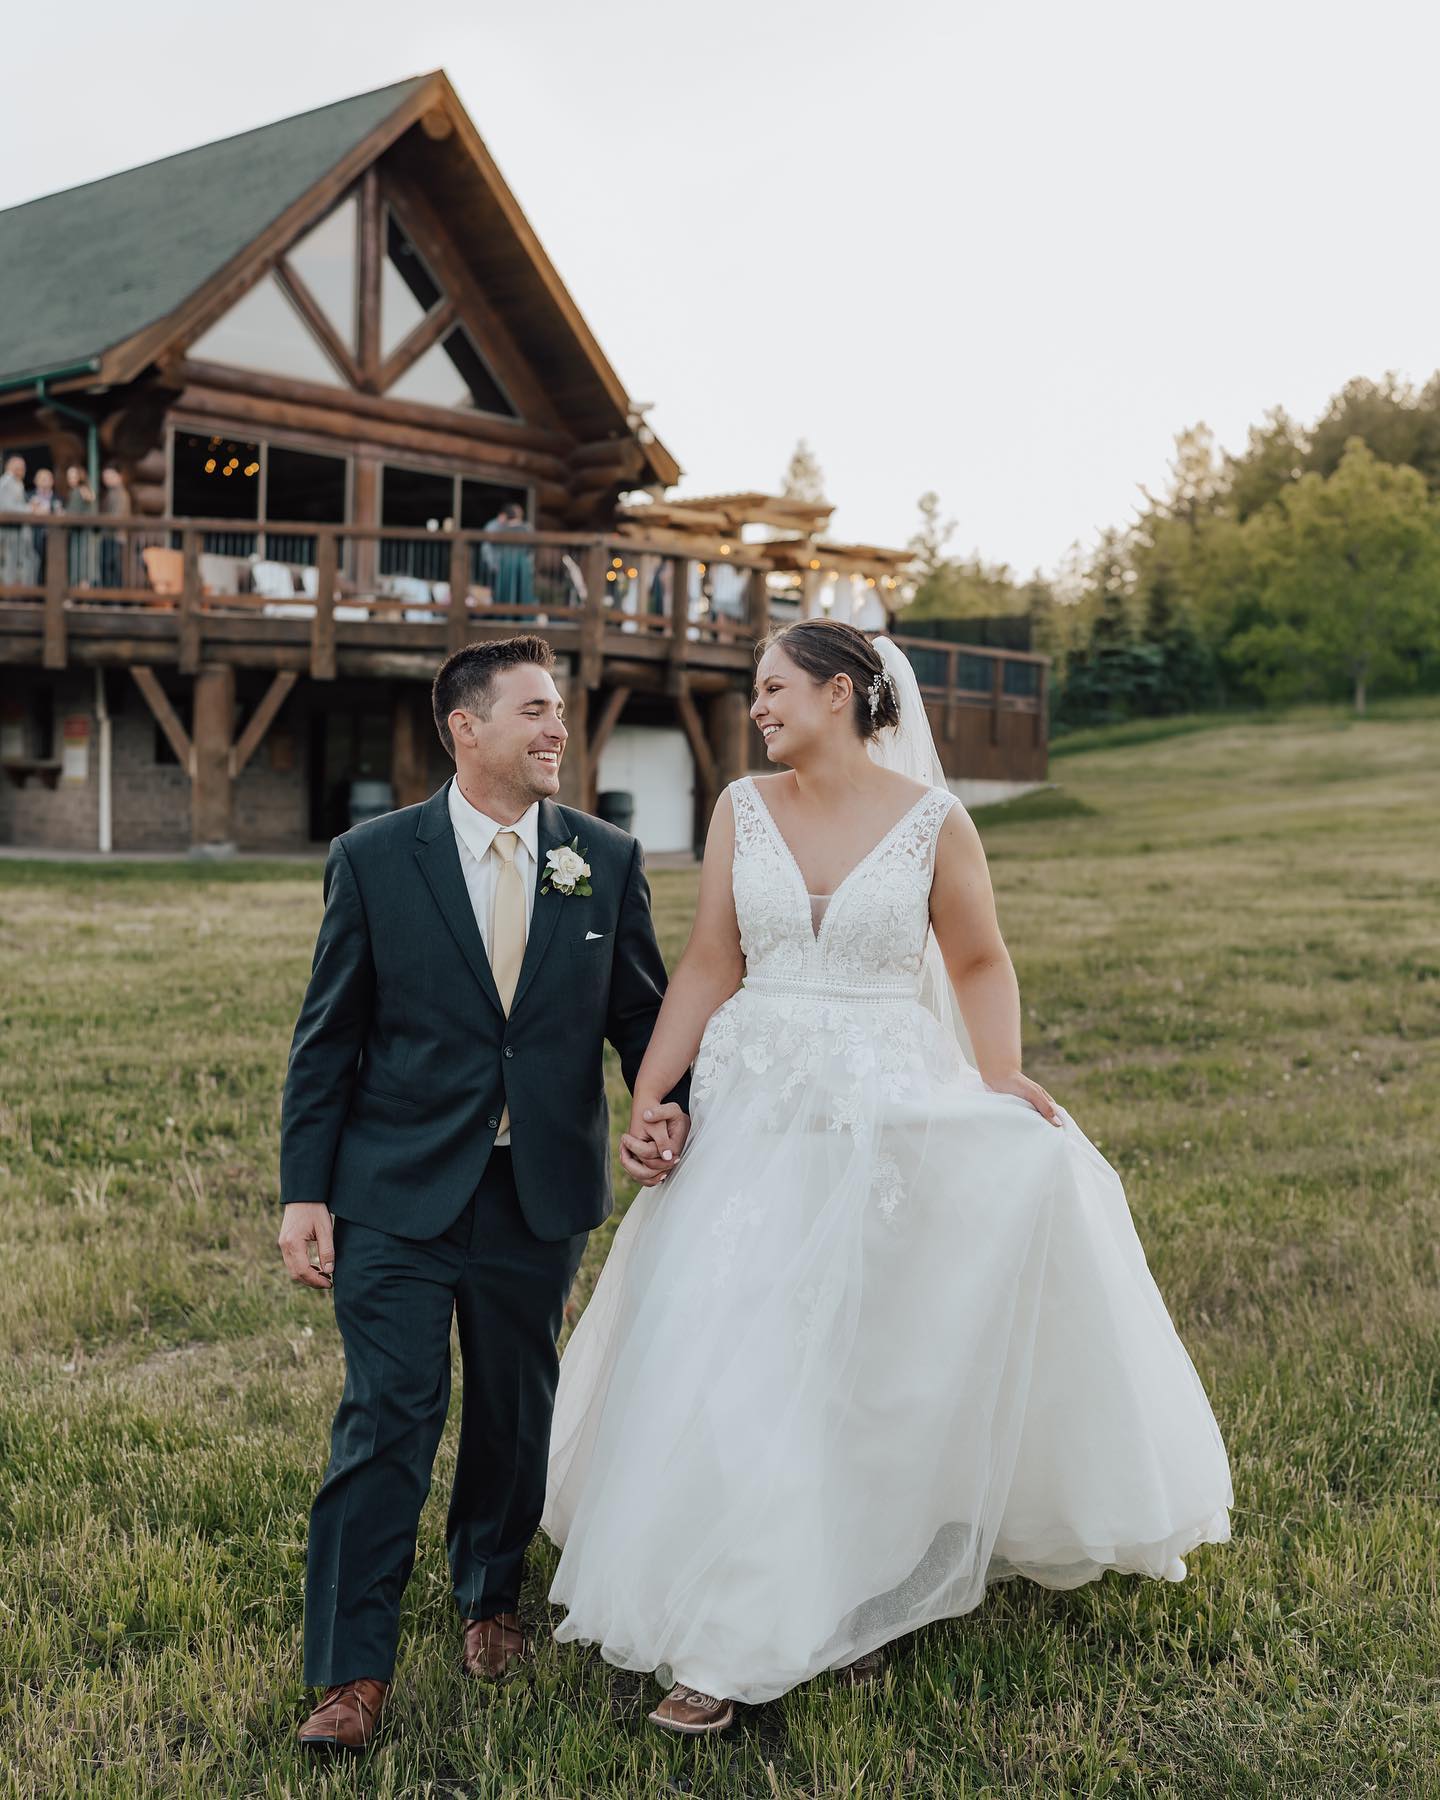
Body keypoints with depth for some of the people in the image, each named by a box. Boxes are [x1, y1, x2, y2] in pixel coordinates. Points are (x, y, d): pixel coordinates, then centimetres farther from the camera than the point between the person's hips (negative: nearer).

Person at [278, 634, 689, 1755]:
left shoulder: (607, 860, 2)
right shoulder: (374, 858, -3)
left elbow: (642, 1010, 7)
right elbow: (328, 1036, -1)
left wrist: (669, 1105, -13)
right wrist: (306, 1191, -4)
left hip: (541, 1197, 3)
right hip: (399, 1193, -2)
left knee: (516, 1415, 16)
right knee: (388, 1420, -4)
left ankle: (490, 1598, 40)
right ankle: (353, 1672, 10)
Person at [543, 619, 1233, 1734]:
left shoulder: (932, 820, -3)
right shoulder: (744, 809, 4)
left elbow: (981, 963, 6)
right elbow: (708, 965, 4)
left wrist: (999, 1078, -9)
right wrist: (647, 1095, -2)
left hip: (888, 1116, -2)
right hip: (756, 1112, 2)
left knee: (871, 1363, 5)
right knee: (730, 1361, 0)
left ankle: (863, 1598, 26)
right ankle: (729, 1640, 13)